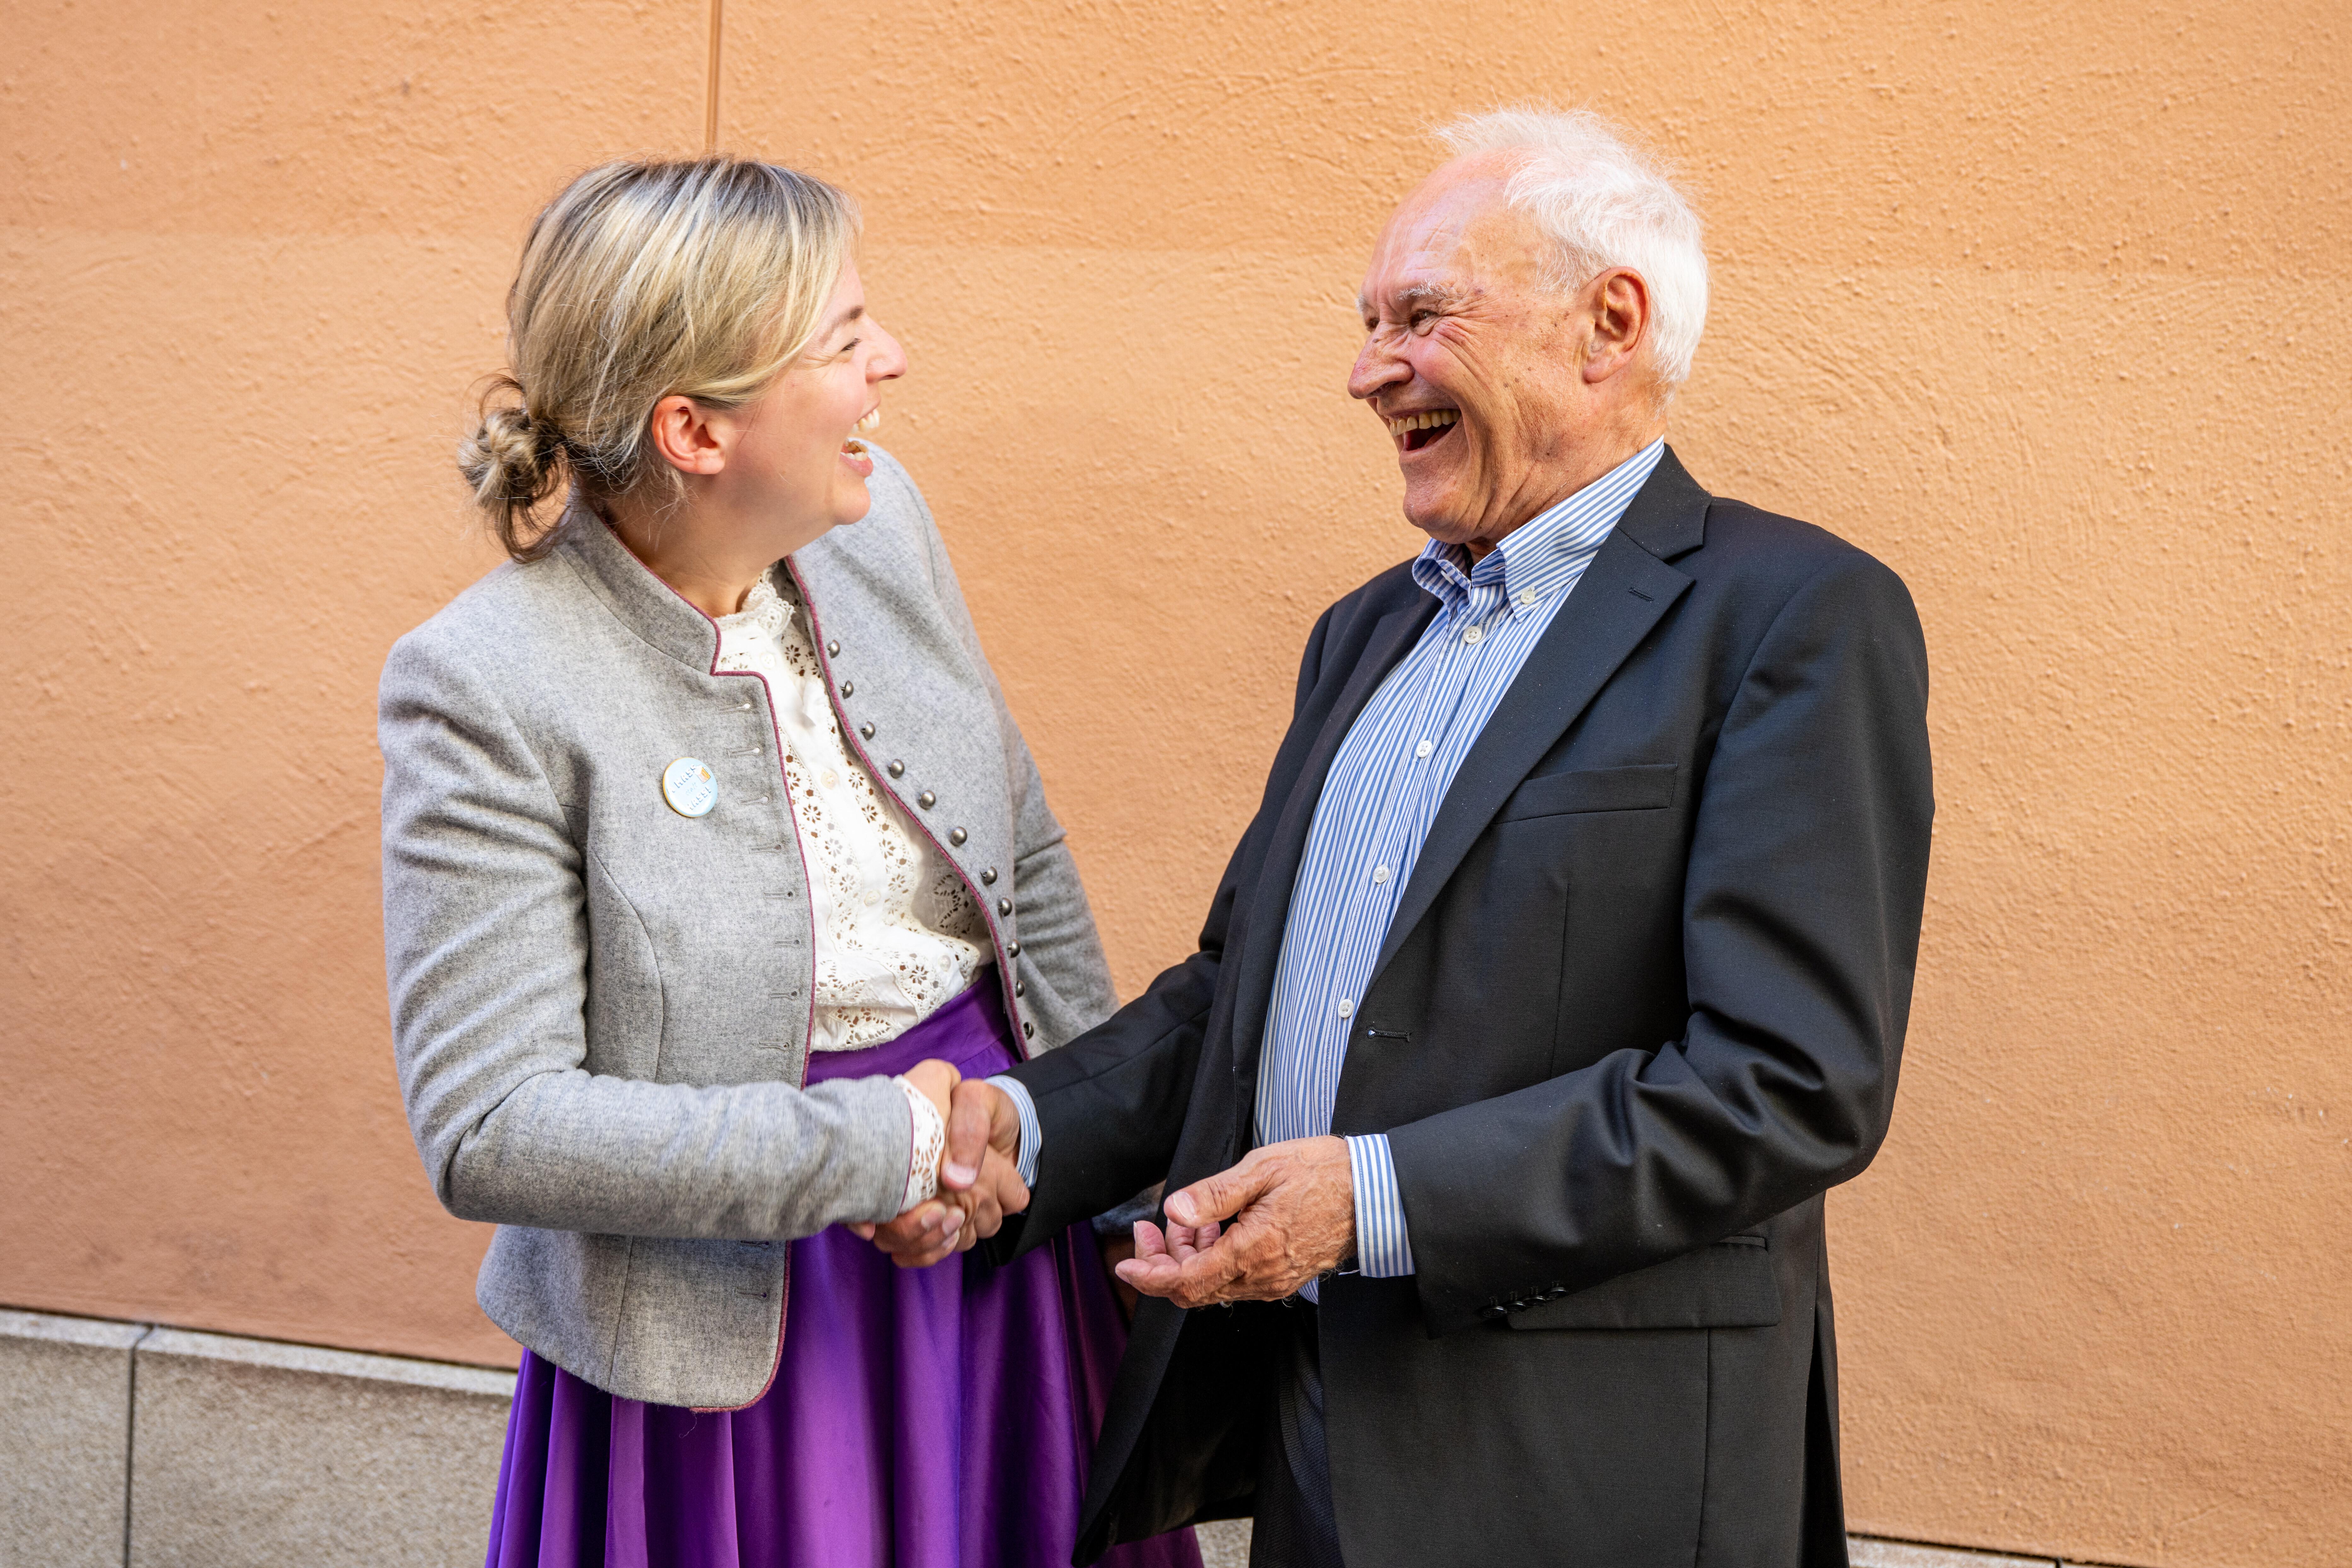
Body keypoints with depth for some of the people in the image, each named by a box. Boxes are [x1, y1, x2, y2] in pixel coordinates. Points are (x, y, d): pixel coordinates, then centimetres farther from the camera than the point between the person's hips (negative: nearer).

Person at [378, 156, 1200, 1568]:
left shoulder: (878, 518, -3)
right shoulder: (486, 688, -20)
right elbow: (487, 1131, -22)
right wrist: (879, 1147, -21)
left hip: (1005, 1227, 5)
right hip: (737, 1337, -5)